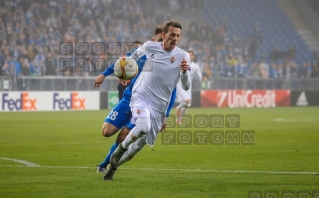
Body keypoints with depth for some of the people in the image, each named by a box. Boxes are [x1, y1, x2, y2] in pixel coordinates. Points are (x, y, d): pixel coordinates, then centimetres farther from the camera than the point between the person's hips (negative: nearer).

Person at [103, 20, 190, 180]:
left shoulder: (183, 56, -2)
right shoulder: (149, 47, -2)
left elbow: (185, 87, -4)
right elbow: (136, 54, 23)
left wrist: (184, 72, -24)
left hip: (159, 105, 2)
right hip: (141, 96, -2)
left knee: (140, 144, 4)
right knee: (143, 127, -33)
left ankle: (113, 165, 27)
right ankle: (121, 147, -4)